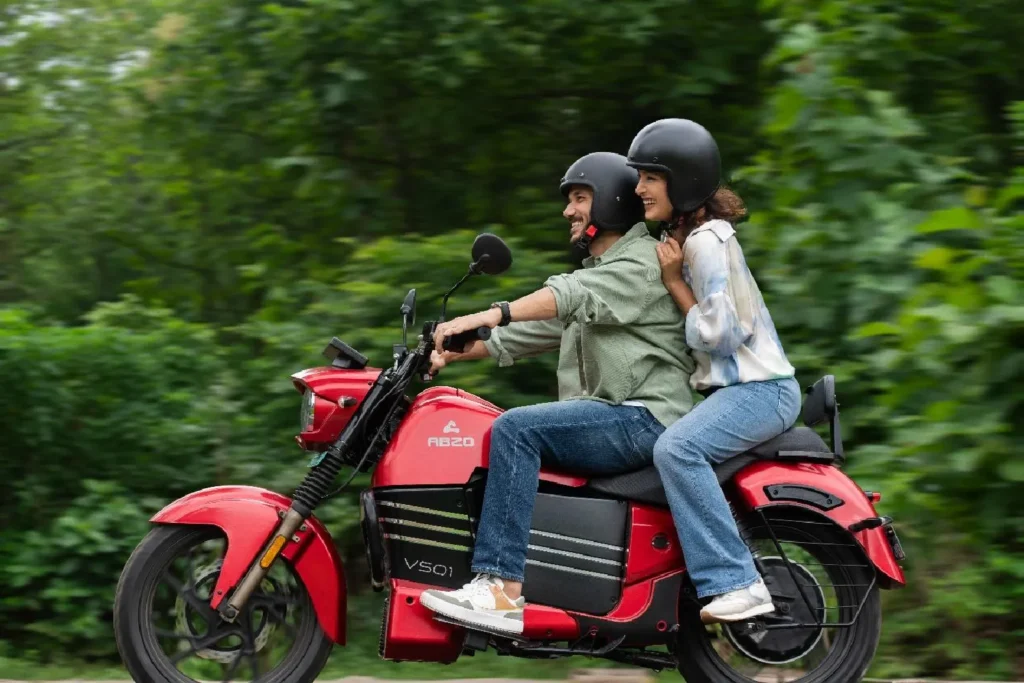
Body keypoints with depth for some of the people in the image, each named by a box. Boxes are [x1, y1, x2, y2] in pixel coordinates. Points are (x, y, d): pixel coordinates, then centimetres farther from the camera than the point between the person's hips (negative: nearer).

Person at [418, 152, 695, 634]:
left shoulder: (645, 263, -5)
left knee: (515, 428, -26)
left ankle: (504, 589, -34)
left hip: (644, 418, -10)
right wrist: (452, 352, 8)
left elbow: (571, 296, -23)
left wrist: (485, 316, -34)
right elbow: (528, 332, 22)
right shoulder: (595, 272, 26)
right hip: (604, 419, 10)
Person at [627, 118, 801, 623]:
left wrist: (674, 283, -11)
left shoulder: (705, 241, -14)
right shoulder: (688, 236, 17)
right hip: (729, 388, 11)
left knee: (675, 449, -32)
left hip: (759, 388, -11)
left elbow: (714, 332, -19)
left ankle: (736, 583, -34)